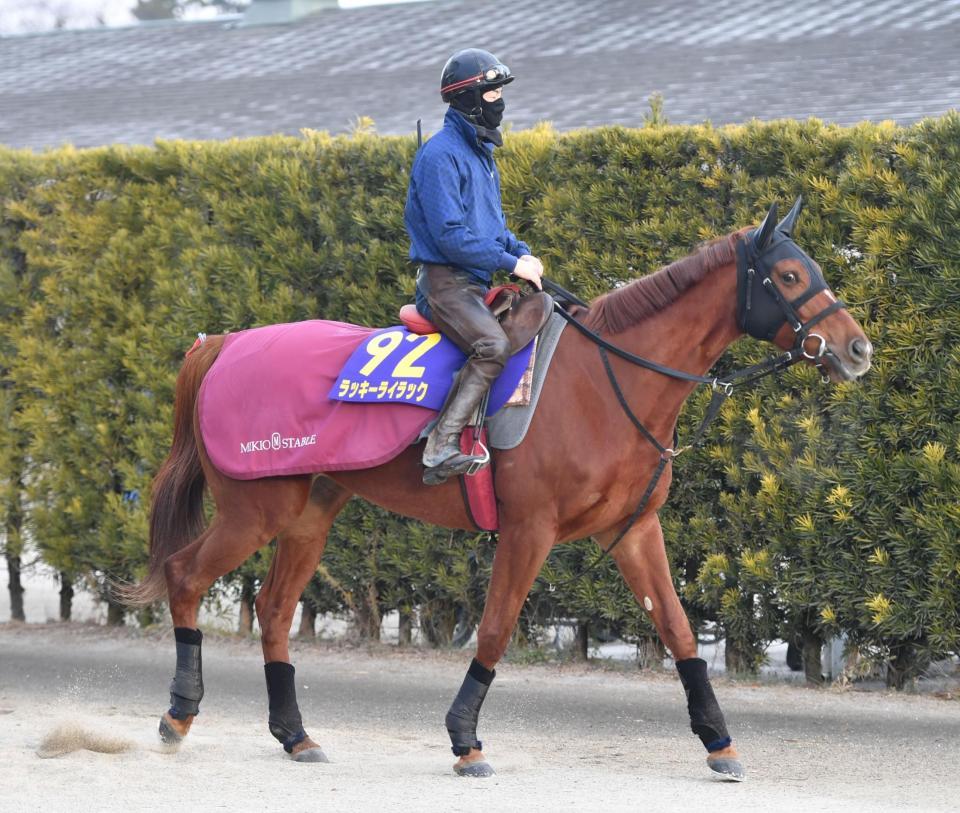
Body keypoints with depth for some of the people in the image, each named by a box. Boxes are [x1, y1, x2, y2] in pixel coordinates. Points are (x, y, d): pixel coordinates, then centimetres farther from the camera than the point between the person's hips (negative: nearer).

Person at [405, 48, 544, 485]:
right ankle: (441, 448, -36)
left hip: (479, 283, 10)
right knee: (493, 346, -32)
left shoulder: (480, 152, 18)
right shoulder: (441, 155, -13)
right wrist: (511, 262, -17)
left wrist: (522, 251, 7)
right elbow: (449, 235, -20)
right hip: (446, 280, -10)